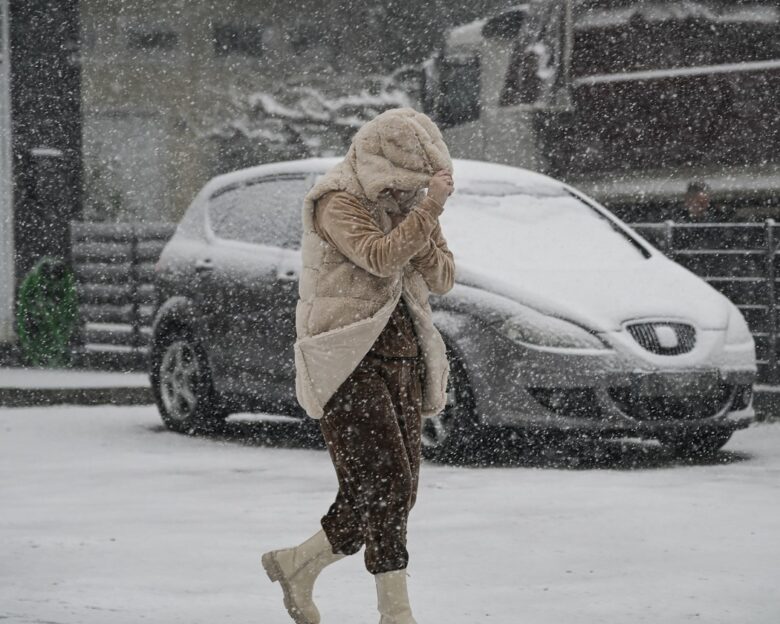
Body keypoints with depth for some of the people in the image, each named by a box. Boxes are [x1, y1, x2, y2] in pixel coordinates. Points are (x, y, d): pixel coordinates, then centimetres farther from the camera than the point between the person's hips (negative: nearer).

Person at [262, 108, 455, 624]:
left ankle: (298, 566, 23)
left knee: (395, 493, 6)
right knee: (385, 485, -16)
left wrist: (424, 230, -10)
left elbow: (443, 280, 7)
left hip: (400, 357, 8)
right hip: (350, 360, -8)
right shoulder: (339, 202, -9)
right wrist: (428, 211, -23)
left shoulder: (407, 203, 12)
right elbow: (381, 259, -26)